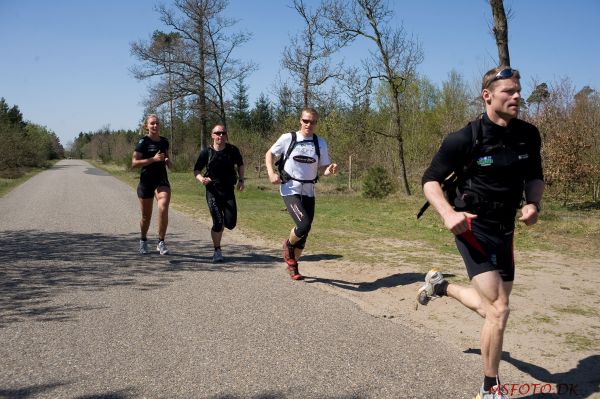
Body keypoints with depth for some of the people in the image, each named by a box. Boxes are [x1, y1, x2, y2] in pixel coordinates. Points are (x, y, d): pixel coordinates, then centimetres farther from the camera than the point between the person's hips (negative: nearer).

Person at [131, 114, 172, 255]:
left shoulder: (164, 141, 8)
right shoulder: (143, 142, -6)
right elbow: (134, 163, -13)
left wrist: (168, 161, 2)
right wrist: (153, 159, -21)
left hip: (162, 181, 2)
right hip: (146, 181, -2)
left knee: (163, 208, -23)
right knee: (146, 216, 9)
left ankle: (161, 242, -10)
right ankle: (143, 241, 35)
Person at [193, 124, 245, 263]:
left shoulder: (233, 150, 0)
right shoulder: (206, 152, -4)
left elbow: (240, 165, 16)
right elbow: (196, 170, 3)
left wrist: (241, 180, 3)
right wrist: (201, 179, -18)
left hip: (229, 190, 2)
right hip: (213, 191, -2)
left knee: (231, 223, -5)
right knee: (218, 223, -10)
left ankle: (221, 223, 32)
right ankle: (217, 251, 9)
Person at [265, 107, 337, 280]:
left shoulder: (320, 143, 4)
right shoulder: (288, 138, -4)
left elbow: (322, 169, 7)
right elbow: (269, 153, 7)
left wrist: (330, 170, -16)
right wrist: (271, 172, -9)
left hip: (308, 192, 4)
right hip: (290, 190, -4)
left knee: (304, 233, 7)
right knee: (304, 225, -22)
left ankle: (292, 263, 32)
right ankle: (288, 245, 11)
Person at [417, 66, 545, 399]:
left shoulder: (529, 135, -1)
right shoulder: (465, 139, -16)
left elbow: (535, 176, 14)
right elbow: (430, 179, -9)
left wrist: (533, 203, -7)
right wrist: (448, 213, -26)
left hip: (504, 231, 6)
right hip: (473, 228, -6)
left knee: (491, 307, 17)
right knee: (499, 309, -15)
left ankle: (440, 285, 45)